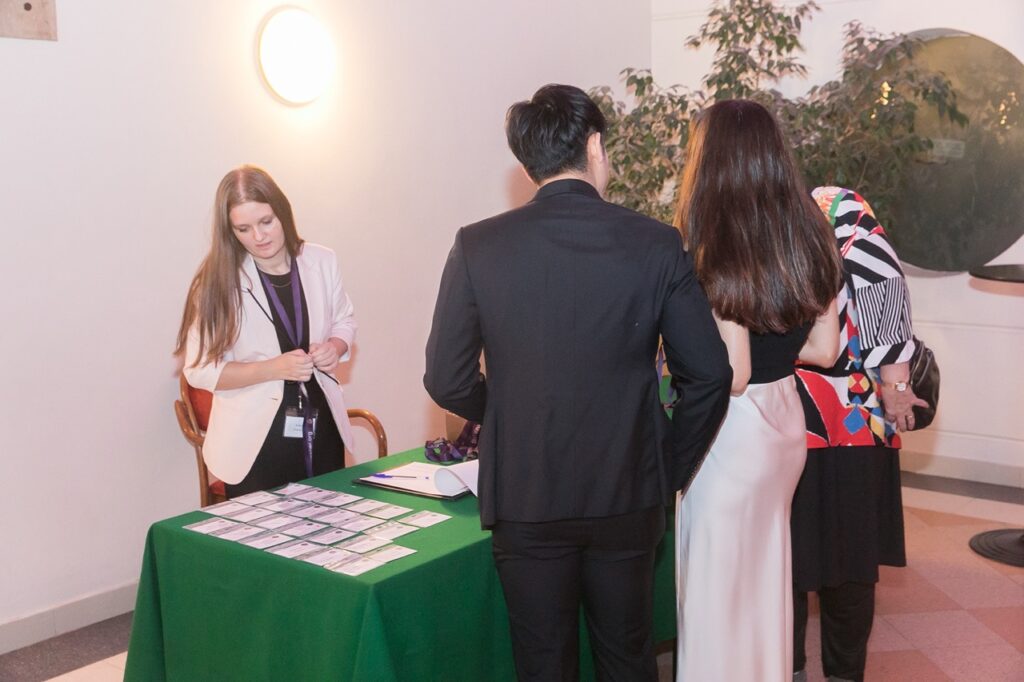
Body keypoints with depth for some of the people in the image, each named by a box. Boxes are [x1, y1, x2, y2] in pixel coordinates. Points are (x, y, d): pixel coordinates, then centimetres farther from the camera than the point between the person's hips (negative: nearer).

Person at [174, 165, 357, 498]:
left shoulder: (321, 261, -1)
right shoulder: (217, 281, -10)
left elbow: (344, 321, 15)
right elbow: (200, 369, -10)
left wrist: (335, 346, -7)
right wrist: (275, 368, -21)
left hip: (322, 433, 4)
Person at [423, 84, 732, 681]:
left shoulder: (478, 247, -9)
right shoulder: (657, 245, -7)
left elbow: (448, 381, -6)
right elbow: (711, 374, -5)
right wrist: (670, 472, 8)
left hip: (525, 498, -1)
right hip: (629, 496, 1)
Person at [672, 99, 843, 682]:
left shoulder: (718, 252, -22)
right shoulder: (807, 235, -1)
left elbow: (731, 376, -21)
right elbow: (825, 349, 5)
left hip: (736, 430, -7)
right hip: (787, 419, 8)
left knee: (718, 583, 9)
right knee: (768, 575, 23)